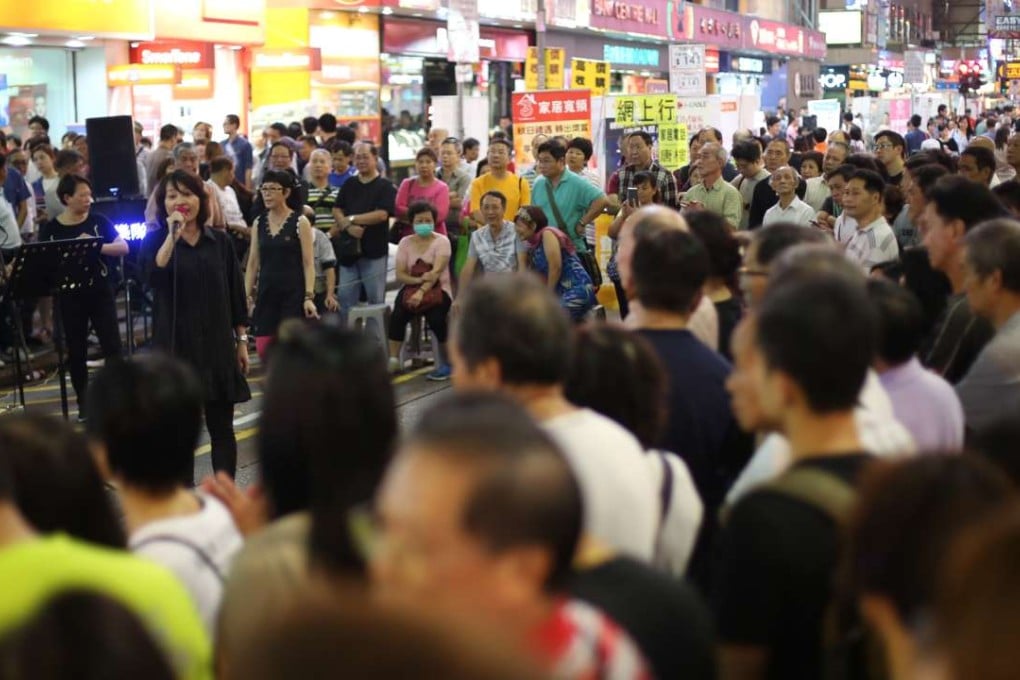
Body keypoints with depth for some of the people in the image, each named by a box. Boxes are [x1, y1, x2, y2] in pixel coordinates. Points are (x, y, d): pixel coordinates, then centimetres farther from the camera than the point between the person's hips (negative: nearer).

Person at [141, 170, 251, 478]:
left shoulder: (220, 241, 4)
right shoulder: (156, 240, -1)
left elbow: (236, 293, 9)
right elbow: (153, 277, -21)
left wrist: (241, 340, 7)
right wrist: (172, 236, -26)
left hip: (217, 345, 2)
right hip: (175, 346, -2)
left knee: (221, 427, 5)